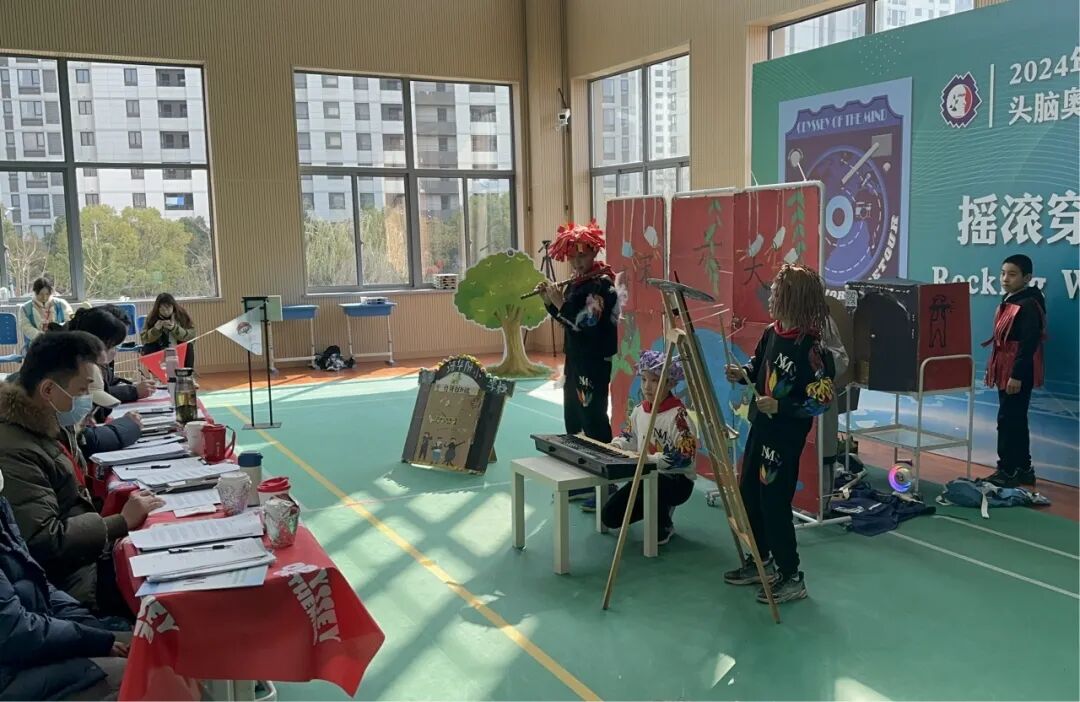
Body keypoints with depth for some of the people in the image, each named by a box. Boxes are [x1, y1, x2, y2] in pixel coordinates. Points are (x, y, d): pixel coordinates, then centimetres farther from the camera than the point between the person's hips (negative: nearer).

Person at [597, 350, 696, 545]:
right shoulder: (639, 411, 2)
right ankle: (659, 506, 20)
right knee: (609, 516, -2)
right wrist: (614, 447, -4)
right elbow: (628, 437, 18)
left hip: (677, 480, -7)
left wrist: (651, 459, -32)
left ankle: (663, 527, -7)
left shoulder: (677, 415, -20)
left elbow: (685, 455, -27)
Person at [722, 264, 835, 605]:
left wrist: (780, 406, -25)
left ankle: (791, 577, 12)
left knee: (774, 501, -3)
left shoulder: (810, 347, -21)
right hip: (761, 425, 9)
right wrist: (743, 373, -1)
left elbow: (821, 399, -20)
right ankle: (759, 561, 33)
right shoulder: (771, 332, 2)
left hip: (786, 434, -9)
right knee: (748, 494, 16)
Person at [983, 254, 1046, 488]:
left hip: (1018, 374, -10)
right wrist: (994, 369, 19)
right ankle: (1023, 470, 24)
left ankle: (1008, 471, 2)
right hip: (1006, 372, 10)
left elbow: (1028, 344, -21)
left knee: (1008, 420, -6)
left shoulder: (1029, 304, -16)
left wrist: (1017, 375, -23)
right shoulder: (1009, 301, 13)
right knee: (1016, 421, 15)